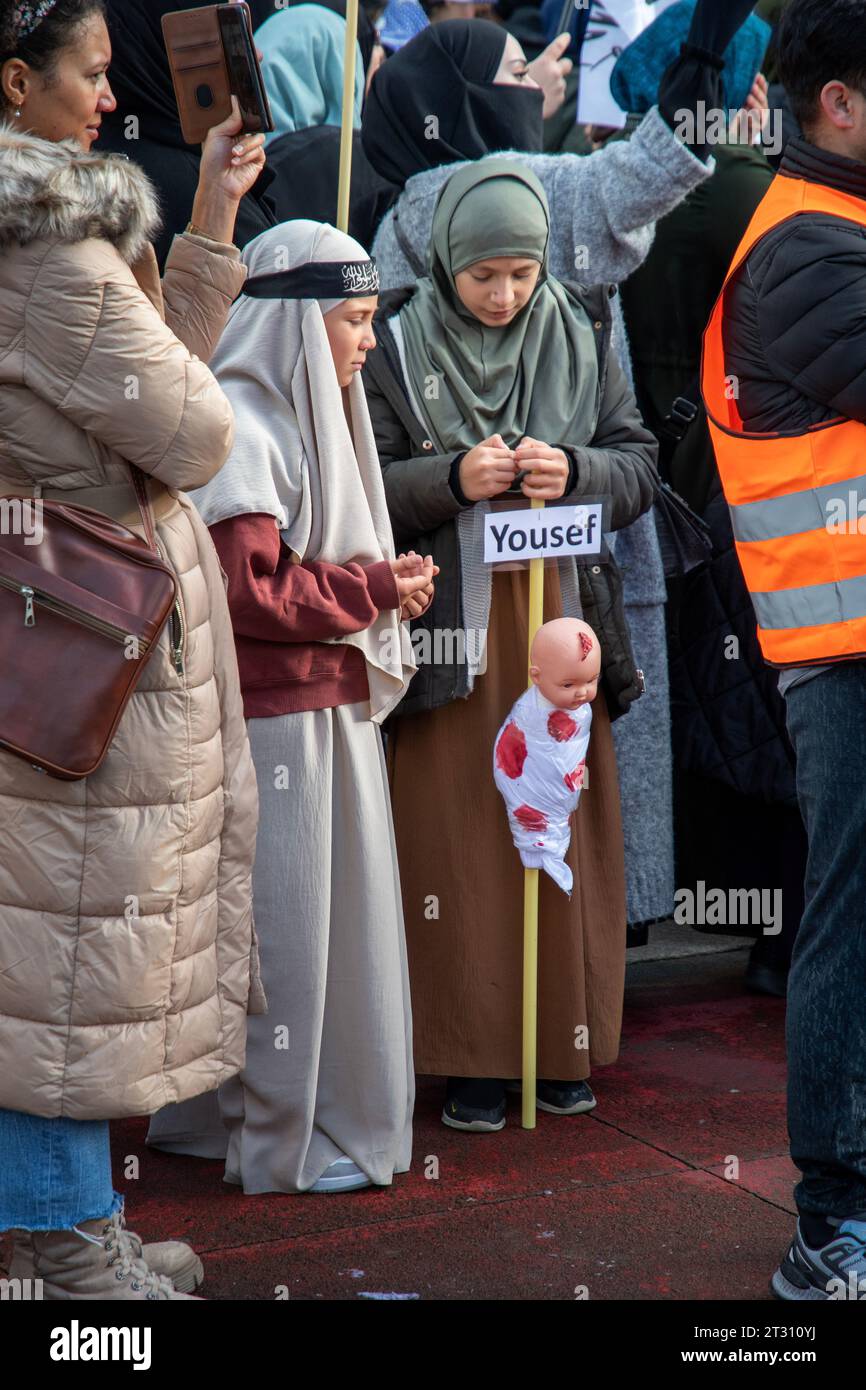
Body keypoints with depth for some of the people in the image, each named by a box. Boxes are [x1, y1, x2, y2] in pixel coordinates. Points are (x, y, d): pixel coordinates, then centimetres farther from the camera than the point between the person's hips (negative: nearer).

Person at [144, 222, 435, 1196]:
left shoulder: (304, 415, 15)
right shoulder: (238, 428, -17)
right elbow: (247, 591, -23)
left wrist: (386, 582, 5)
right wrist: (374, 591, -15)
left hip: (327, 705, 10)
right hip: (274, 720, -10)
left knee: (331, 910, 15)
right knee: (282, 920, 0)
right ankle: (281, 1141, 13)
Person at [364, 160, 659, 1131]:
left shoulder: (582, 336, 5)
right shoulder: (396, 345, -2)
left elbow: (641, 466, 5)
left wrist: (574, 471, -15)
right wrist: (452, 480, -20)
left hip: (562, 621, 2)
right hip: (448, 629, -2)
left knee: (563, 834, 7)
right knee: (455, 840, 0)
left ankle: (563, 1044, 20)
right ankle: (471, 1057, 12)